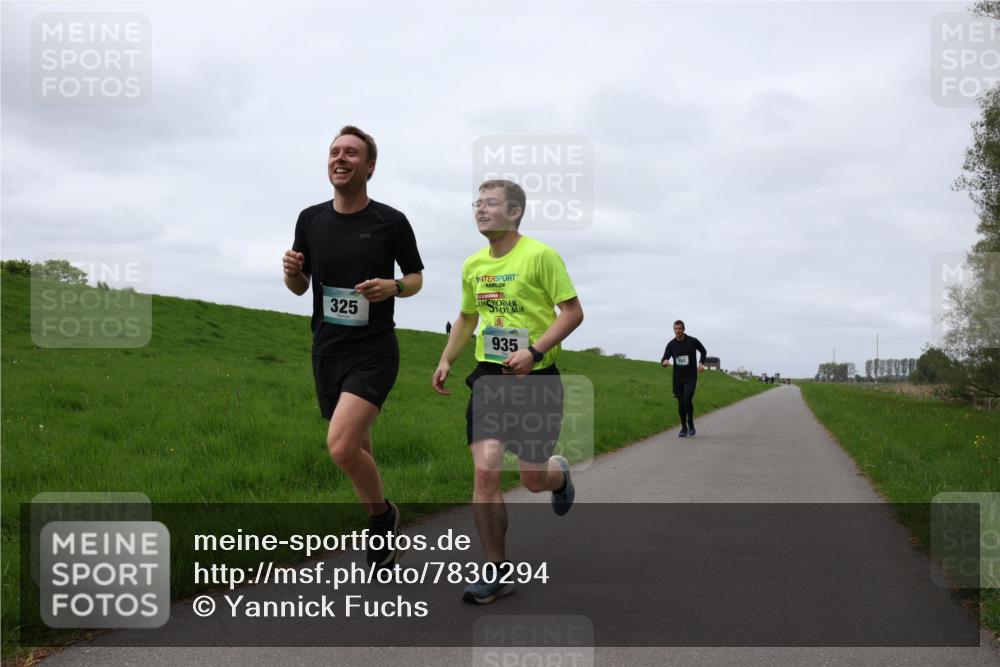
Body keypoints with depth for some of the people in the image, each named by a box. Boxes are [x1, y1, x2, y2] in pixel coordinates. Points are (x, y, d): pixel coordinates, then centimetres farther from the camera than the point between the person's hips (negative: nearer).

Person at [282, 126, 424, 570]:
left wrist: (392, 288, -16)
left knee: (341, 446, -22)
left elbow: (416, 278, 6)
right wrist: (292, 273, -11)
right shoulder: (311, 219, 4)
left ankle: (382, 514, 7)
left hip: (374, 351, -5)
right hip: (327, 350, 5)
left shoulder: (391, 222, -6)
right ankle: (384, 536, 34)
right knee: (357, 452, 15)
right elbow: (300, 287, 12)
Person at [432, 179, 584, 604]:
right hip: (489, 377, 4)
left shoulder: (540, 255, -11)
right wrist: (446, 361, 10)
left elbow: (573, 312, -11)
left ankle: (559, 474, 43)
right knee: (485, 472, -9)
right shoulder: (473, 265, 7)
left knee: (533, 480, 4)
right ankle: (497, 571, 3)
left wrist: (533, 351, -22)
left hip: (536, 378, -4)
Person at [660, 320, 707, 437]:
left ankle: (690, 422, 8)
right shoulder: (671, 344, -1)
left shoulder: (692, 341, -5)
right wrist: (665, 362, -24)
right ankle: (684, 428, 22)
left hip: (691, 377, -3)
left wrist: (701, 363, -2)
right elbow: (664, 359, 0)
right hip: (678, 378, 3)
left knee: (687, 400, -18)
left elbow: (703, 351, 13)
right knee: (681, 404, 6)